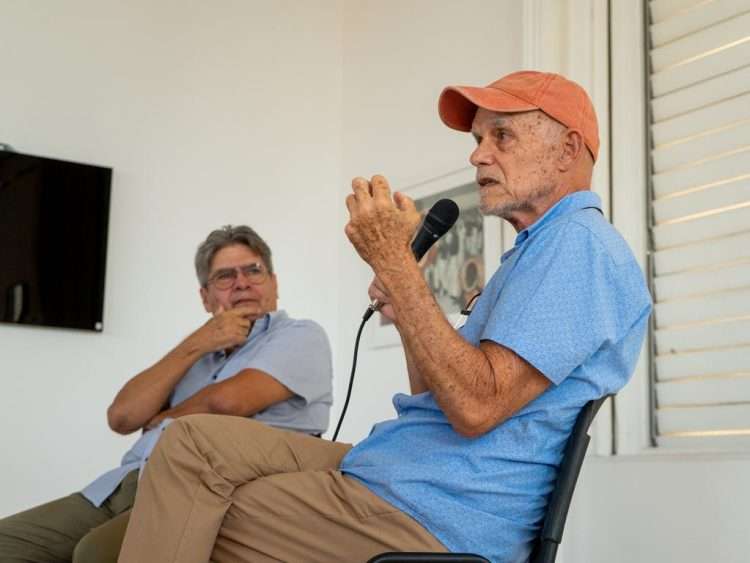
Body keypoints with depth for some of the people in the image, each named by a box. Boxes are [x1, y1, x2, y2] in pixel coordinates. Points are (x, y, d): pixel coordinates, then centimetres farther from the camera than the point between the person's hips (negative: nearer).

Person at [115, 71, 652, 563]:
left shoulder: (579, 242, -11)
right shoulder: (537, 251, 23)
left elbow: (476, 405, -23)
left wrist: (395, 262, -18)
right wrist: (404, 305, 6)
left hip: (434, 518, -10)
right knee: (198, 439, 5)